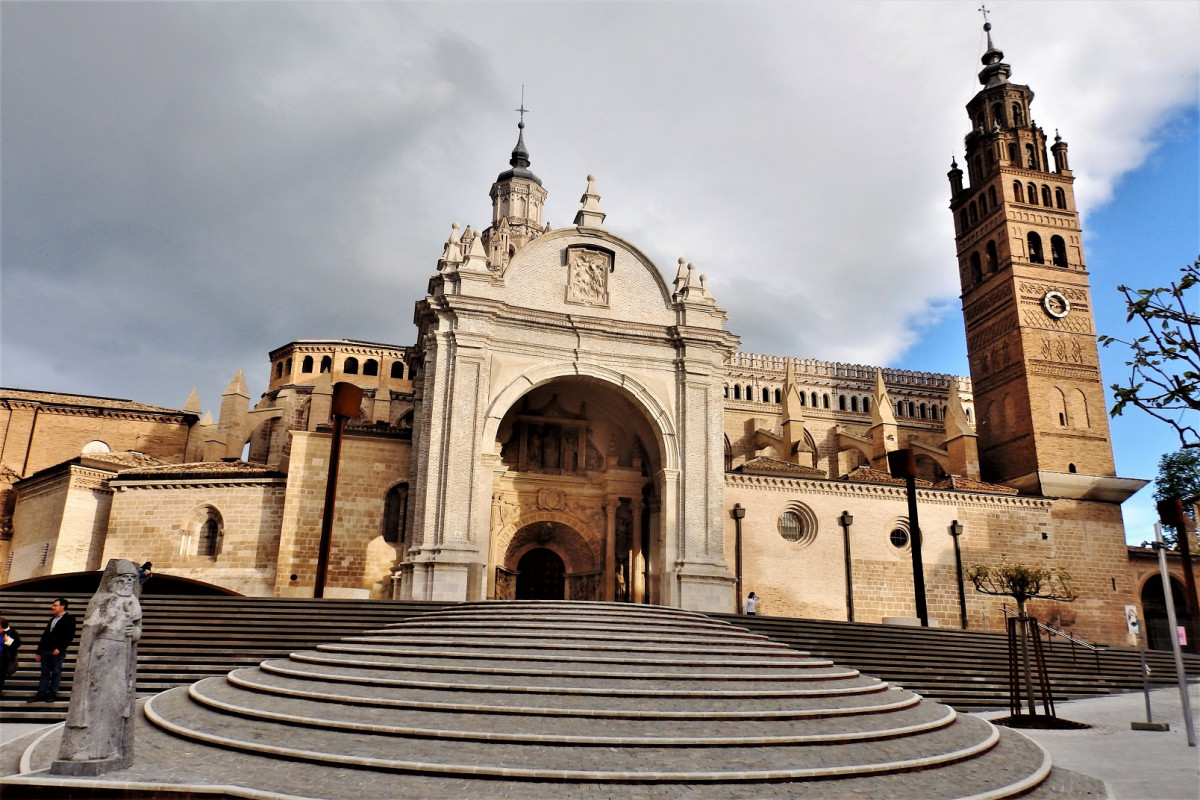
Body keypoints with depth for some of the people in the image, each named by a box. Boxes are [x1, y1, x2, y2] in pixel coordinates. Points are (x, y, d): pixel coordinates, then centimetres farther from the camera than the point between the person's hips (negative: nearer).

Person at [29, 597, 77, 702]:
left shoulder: (69, 618, -3)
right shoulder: (52, 619, 20)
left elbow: (70, 636, -11)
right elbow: (45, 635, 19)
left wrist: (59, 648, -17)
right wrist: (38, 652, 14)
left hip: (57, 651, -7)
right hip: (46, 650, 7)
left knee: (56, 673, 0)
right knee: (45, 673, 8)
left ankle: (53, 694, 5)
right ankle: (41, 693, 12)